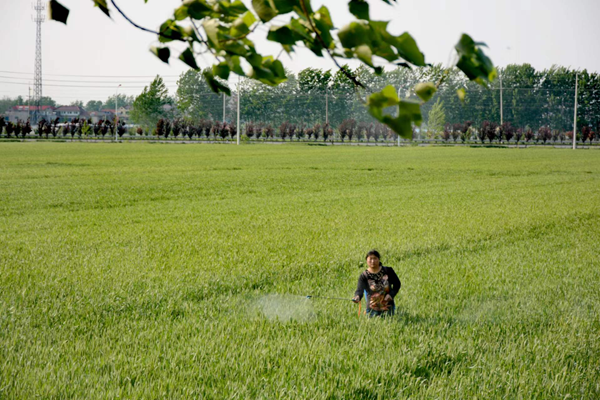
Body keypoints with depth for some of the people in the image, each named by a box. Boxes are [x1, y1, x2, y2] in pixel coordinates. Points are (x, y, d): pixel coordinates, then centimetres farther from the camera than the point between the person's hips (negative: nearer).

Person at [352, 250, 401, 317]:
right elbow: (359, 290, -24)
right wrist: (357, 297, -47)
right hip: (373, 309, -1)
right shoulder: (364, 276, -11)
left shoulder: (388, 271, -4)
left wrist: (391, 294, -12)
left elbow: (397, 284, 7)